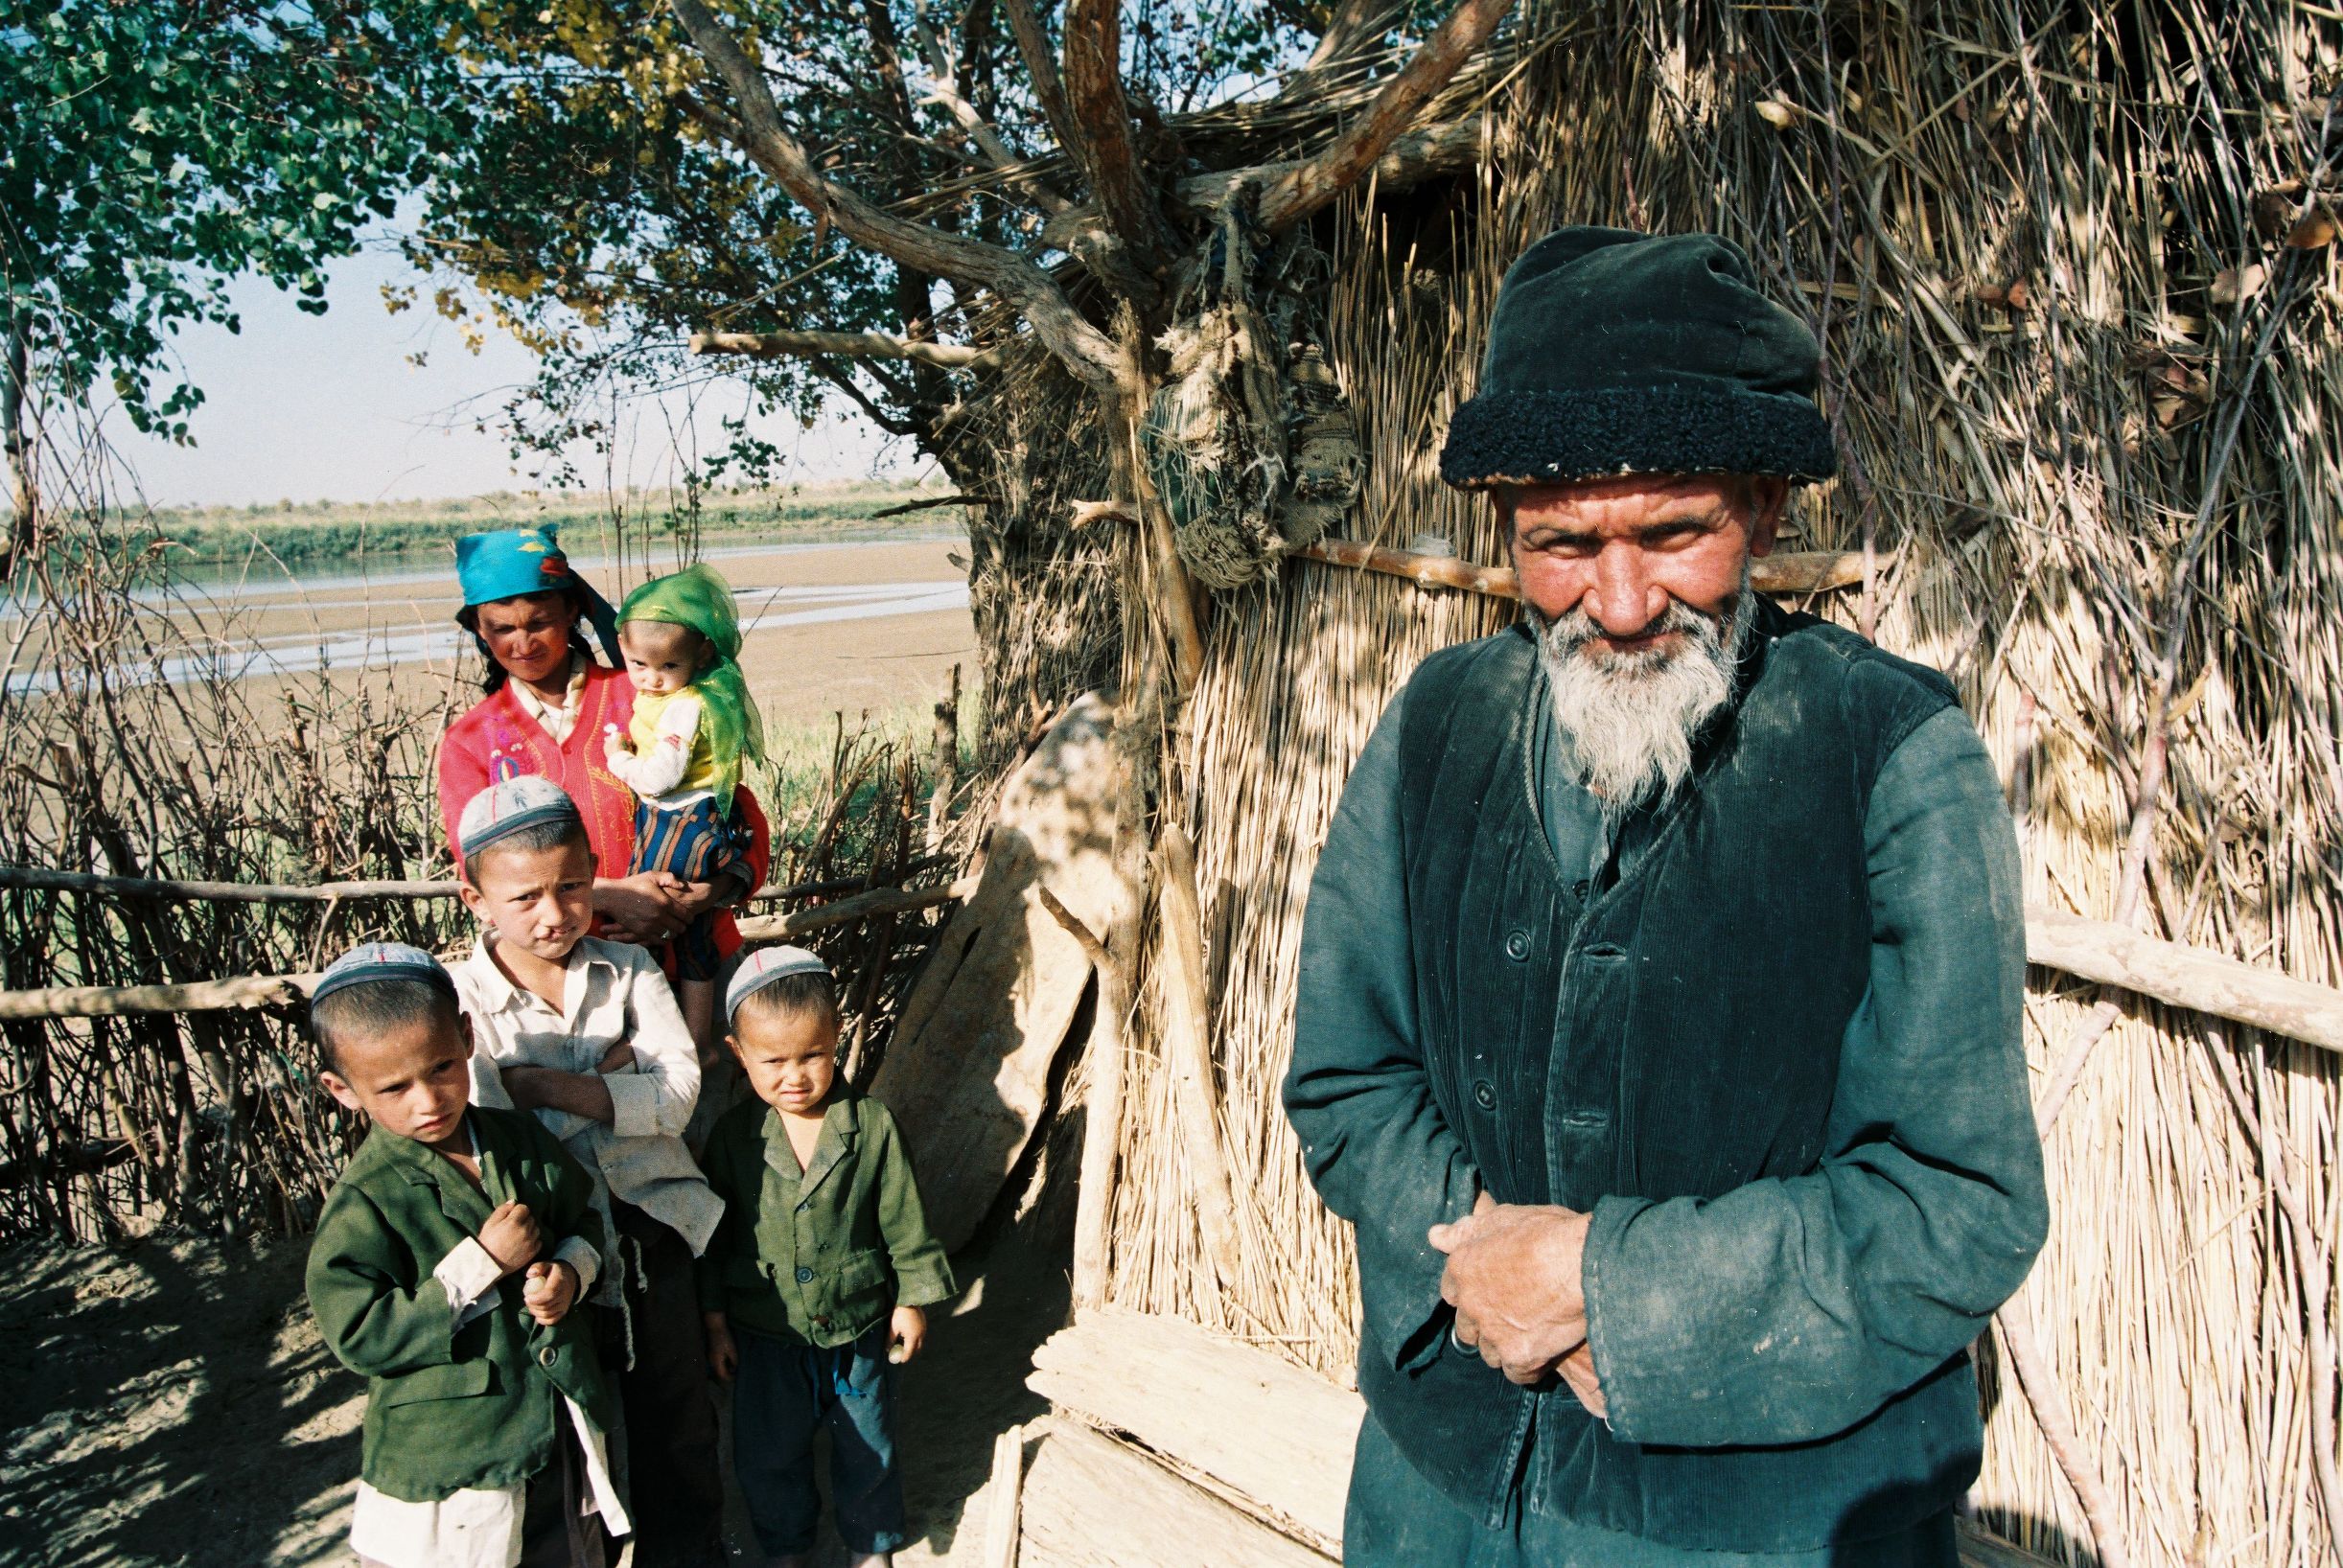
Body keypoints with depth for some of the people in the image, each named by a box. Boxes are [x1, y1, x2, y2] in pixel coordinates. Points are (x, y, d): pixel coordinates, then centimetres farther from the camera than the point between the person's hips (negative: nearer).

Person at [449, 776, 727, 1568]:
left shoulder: (630, 972, -4)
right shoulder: (460, 1001, -11)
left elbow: (676, 1094, -15)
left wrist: (542, 1086, -19)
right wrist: (603, 1084, -18)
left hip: (651, 1237, 2)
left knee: (679, 1427, 19)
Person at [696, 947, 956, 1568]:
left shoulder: (873, 1127, -15)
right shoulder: (733, 1137, -12)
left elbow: (904, 1221, -5)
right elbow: (714, 1235, -2)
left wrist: (911, 1301, -1)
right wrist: (715, 1320, 1)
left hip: (859, 1330, -1)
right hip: (765, 1335, 1)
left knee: (867, 1449, 18)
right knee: (767, 1458, 18)